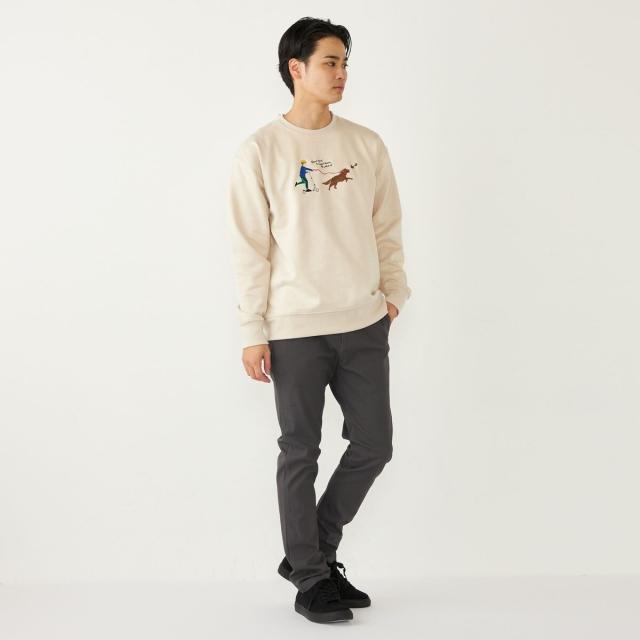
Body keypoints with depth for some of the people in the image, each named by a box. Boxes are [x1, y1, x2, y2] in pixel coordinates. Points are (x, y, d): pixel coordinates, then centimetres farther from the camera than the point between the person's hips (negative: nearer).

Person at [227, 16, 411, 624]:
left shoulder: (366, 144, 6)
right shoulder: (260, 151, -5)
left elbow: (387, 229, 13)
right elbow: (249, 249, -6)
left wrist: (393, 294, 7)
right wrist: (253, 333, -8)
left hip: (364, 324, 5)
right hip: (296, 329, -4)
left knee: (373, 445, 8)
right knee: (300, 454, 4)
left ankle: (312, 552, 27)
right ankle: (310, 578, 18)